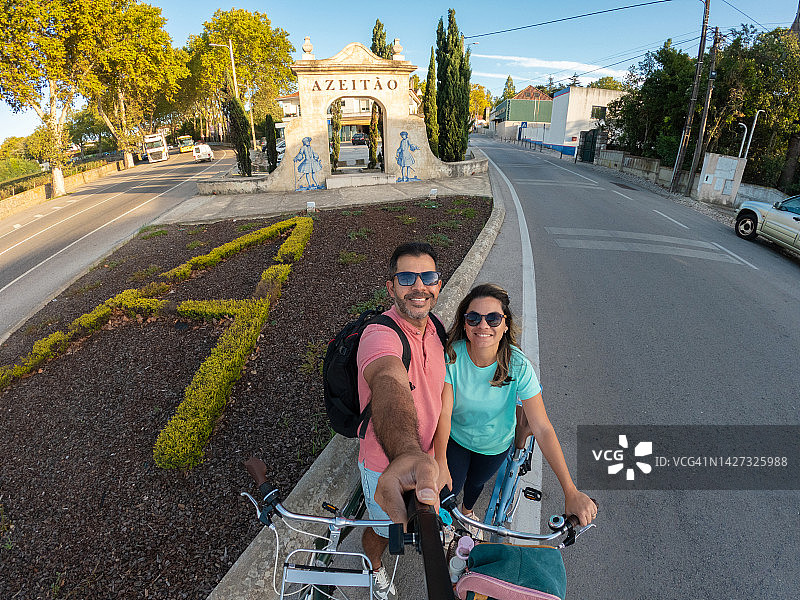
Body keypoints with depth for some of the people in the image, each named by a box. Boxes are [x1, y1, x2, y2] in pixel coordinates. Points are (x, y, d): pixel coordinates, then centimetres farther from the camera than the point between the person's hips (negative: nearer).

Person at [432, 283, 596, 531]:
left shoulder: (518, 366, -31)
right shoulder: (452, 355, -31)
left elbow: (543, 429, -30)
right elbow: (444, 413, -30)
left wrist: (571, 492, -32)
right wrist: (440, 462, -43)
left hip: (496, 444, 1)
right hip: (456, 438, -1)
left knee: (476, 482, 26)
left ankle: (468, 510, 63)